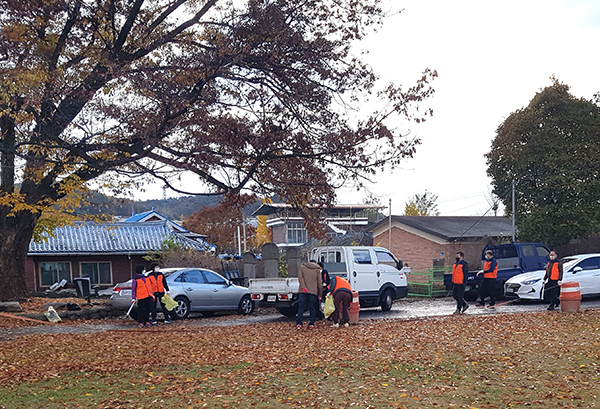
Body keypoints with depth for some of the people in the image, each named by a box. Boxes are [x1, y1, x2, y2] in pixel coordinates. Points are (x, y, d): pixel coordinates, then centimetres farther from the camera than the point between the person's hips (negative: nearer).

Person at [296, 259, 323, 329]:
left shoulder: (302, 267, 14)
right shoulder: (317, 270, 13)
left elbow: (300, 277, -4)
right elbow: (320, 283, 10)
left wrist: (303, 287, -13)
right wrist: (320, 294, 15)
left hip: (303, 291, 0)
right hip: (313, 292, 0)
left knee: (301, 308, 1)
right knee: (312, 309, 7)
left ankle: (299, 324, -8)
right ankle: (311, 324, 5)